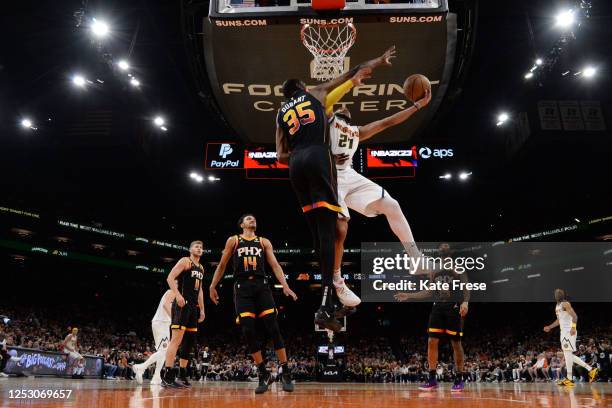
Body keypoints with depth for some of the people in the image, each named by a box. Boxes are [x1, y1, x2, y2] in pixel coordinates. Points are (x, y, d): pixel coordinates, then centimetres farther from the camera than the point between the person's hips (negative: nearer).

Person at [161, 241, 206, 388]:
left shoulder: (201, 268, 21)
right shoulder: (185, 261, -3)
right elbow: (170, 278, -14)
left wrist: (202, 309, 21)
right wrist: (178, 295, -26)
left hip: (193, 306, 9)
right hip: (182, 304, -9)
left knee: (189, 341, 10)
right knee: (177, 339, -14)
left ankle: (182, 375, 17)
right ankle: (167, 377, -15)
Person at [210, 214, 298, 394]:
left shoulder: (264, 242, 15)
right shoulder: (233, 241, 12)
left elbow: (275, 265, 6)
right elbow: (222, 265, 15)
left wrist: (285, 286, -8)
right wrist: (212, 287, 10)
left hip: (261, 286, 1)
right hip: (242, 288, 0)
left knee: (273, 328, -9)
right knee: (249, 331, -9)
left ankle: (285, 373, -3)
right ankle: (264, 374, 2)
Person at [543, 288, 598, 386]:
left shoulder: (565, 304, -9)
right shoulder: (557, 306, 20)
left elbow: (574, 316, -19)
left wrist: (573, 327, -31)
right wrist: (550, 327, 26)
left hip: (569, 332, -10)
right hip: (563, 332, 10)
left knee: (567, 352, -11)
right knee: (568, 355, 10)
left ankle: (569, 379, -10)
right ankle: (591, 369, 14)